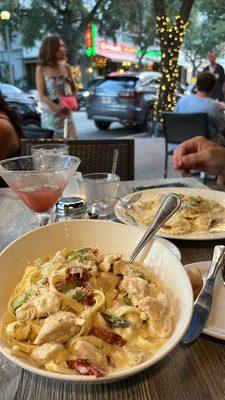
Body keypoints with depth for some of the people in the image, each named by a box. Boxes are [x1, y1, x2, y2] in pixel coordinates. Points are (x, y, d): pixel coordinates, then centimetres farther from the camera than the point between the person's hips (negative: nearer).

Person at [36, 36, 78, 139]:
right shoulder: (41, 69, -4)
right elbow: (42, 95, -11)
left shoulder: (65, 67, 8)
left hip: (66, 114, 4)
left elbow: (73, 88, 15)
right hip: (50, 115, -4)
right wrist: (58, 107, -25)